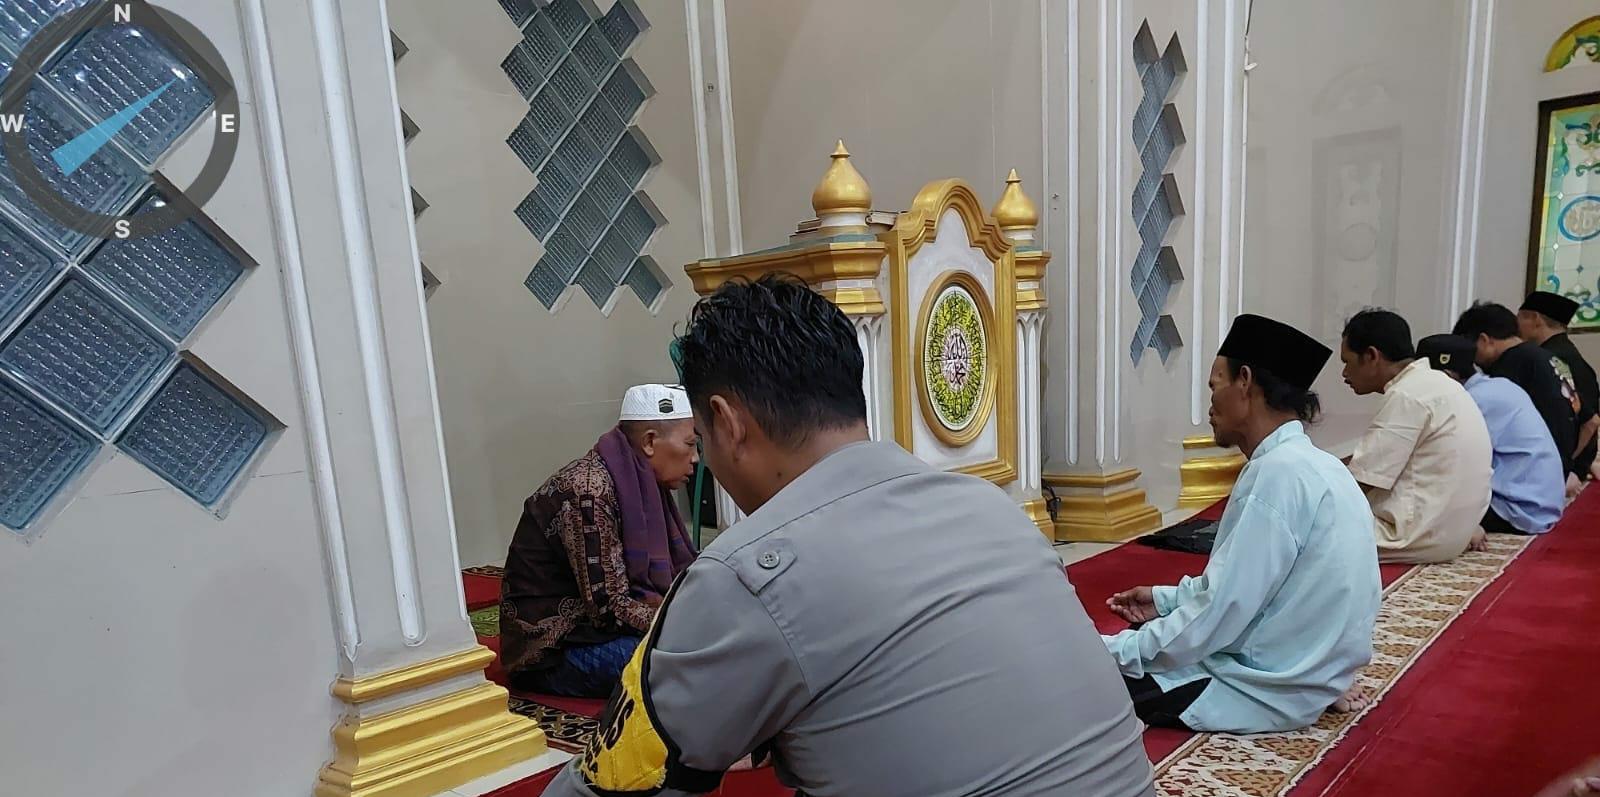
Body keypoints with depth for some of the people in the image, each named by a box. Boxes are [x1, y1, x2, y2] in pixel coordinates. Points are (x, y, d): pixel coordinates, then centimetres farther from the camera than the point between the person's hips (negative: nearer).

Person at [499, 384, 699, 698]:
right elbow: (611, 608, -26)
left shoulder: (638, 483, 2)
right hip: (552, 651, -9)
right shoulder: (587, 492, -24)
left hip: (595, 626, 9)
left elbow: (675, 574, 5)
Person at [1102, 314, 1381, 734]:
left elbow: (1222, 611, -24)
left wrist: (1115, 650, -15)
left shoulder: (1279, 472, -23)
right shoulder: (1306, 463, 6)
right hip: (1295, 669, 9)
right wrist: (1166, 599, 10)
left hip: (1271, 689, -9)